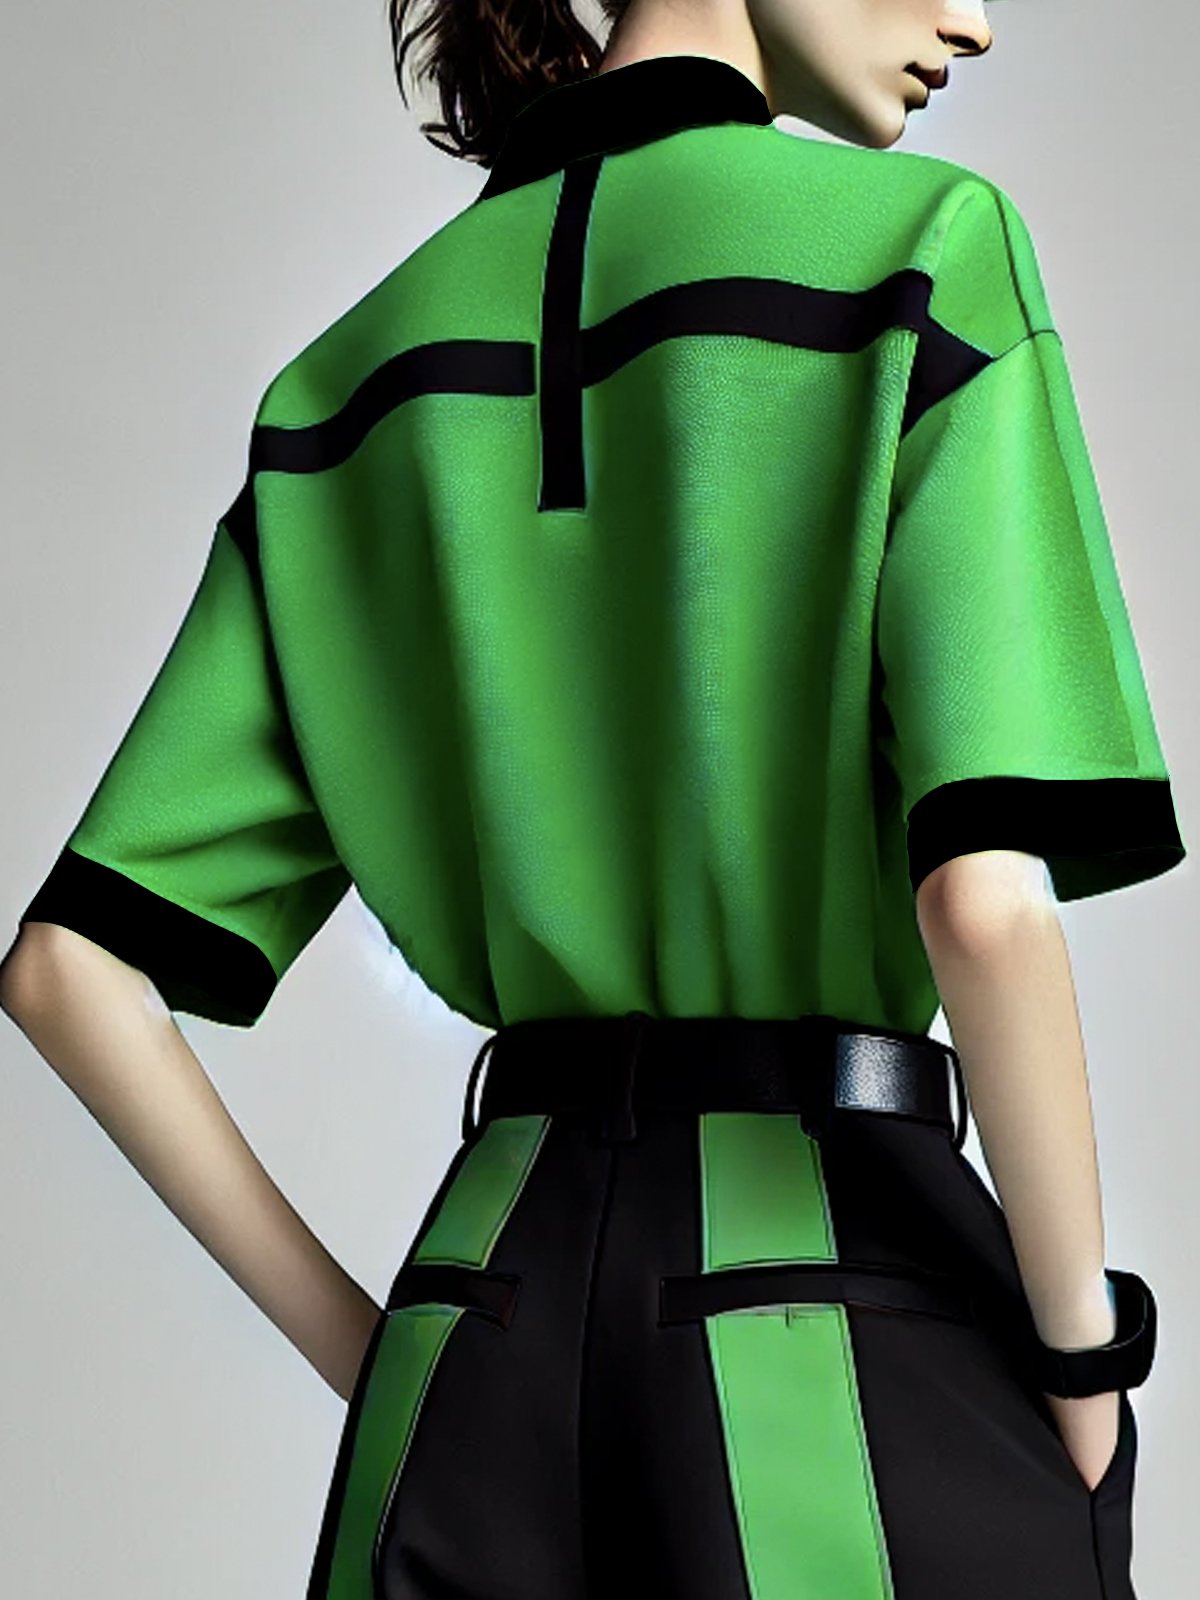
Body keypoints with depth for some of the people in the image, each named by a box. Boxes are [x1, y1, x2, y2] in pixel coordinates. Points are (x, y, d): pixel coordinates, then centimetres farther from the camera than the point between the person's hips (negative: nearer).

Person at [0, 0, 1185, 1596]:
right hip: (843, 1317, -4)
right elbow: (986, 899, -20)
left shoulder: (366, 363, 9)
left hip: (486, 1303, 5)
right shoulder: (920, 241, -7)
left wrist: (360, 1346, 10)